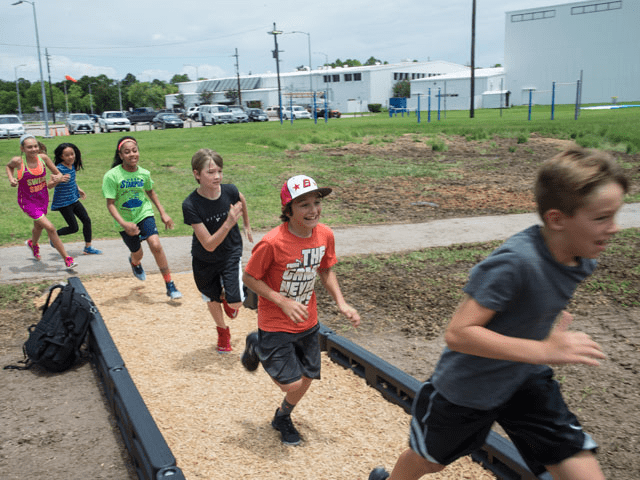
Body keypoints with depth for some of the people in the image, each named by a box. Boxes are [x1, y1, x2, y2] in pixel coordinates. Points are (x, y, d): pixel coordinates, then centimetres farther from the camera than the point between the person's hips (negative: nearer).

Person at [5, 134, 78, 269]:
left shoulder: (43, 158, -12)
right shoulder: (18, 161, -18)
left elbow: (58, 173, -3)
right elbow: (9, 166, 8)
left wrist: (58, 178, -25)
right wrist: (11, 179, -9)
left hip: (43, 199, 4)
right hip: (28, 201, -4)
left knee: (39, 226, 26)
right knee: (50, 227, -16)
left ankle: (33, 244, 62)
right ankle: (67, 258, -6)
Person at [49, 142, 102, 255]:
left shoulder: (72, 166, 3)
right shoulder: (59, 169, -20)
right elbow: (49, 185, -23)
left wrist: (79, 189, 20)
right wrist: (60, 179, -39)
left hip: (74, 200, 7)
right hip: (63, 203, -7)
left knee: (87, 220, 4)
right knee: (73, 227, -3)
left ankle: (88, 247, 14)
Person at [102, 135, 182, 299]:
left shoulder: (144, 173, -8)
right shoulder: (112, 176, -20)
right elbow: (110, 204, -18)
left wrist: (163, 213, 11)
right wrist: (124, 224, -30)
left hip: (144, 214, 1)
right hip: (125, 221, -1)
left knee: (156, 245, -20)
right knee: (137, 254, 13)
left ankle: (170, 286, -10)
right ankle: (134, 262, 56)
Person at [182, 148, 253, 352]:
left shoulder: (229, 191, -21)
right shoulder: (190, 205, -28)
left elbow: (242, 200, 7)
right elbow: (209, 245, -29)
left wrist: (247, 225, 18)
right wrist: (229, 223, -40)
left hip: (231, 254, 1)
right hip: (204, 261, -1)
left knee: (235, 303, -10)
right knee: (212, 299, 18)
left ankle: (227, 298, 29)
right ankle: (222, 331, 49)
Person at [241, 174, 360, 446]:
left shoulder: (325, 235, -10)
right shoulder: (272, 243, -28)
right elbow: (249, 278, -16)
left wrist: (341, 303, -5)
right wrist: (283, 302, -24)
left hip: (308, 322, 6)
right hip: (276, 325, -5)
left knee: (306, 378, 14)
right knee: (291, 384, -5)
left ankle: (282, 418, 45)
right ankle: (257, 348, 25)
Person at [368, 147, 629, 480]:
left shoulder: (584, 260, -9)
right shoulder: (515, 262, -35)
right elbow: (457, 333, -35)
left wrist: (552, 322, -3)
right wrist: (543, 350, -38)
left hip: (526, 380, 6)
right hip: (467, 387, -5)